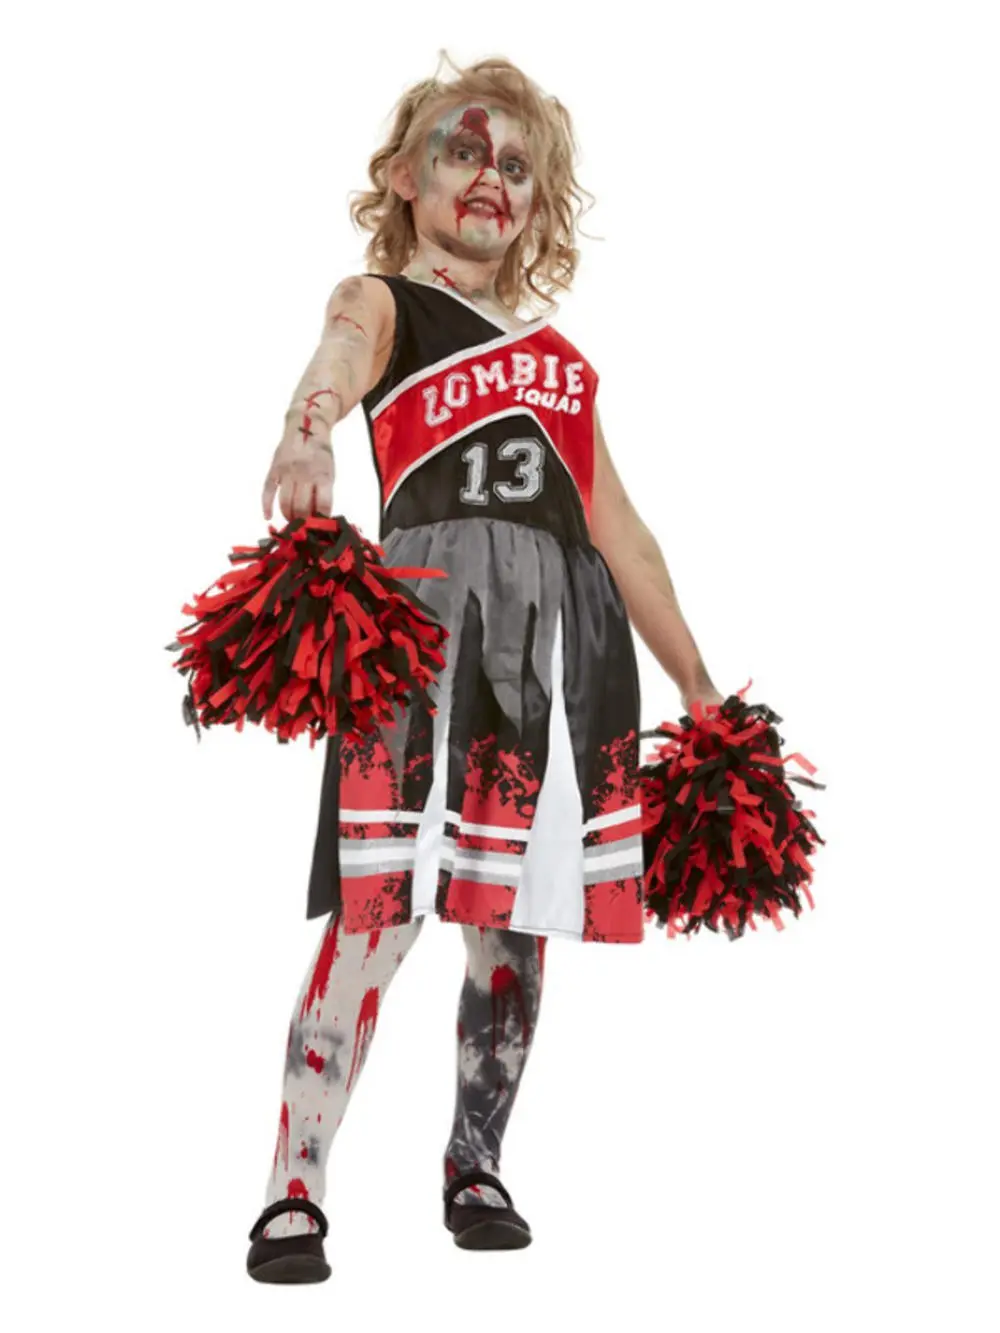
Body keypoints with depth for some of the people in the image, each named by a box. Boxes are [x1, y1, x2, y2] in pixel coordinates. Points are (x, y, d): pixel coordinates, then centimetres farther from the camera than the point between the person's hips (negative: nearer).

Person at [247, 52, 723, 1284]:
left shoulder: (554, 349, 26)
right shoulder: (383, 302, 10)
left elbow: (617, 528, 27)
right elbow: (340, 355, -17)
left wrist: (699, 687, 26)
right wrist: (306, 432, -42)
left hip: (564, 630, 5)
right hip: (430, 612, -5)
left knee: (518, 911, 7)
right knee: (383, 904, -14)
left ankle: (477, 1167, 23)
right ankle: (293, 1191, -6)